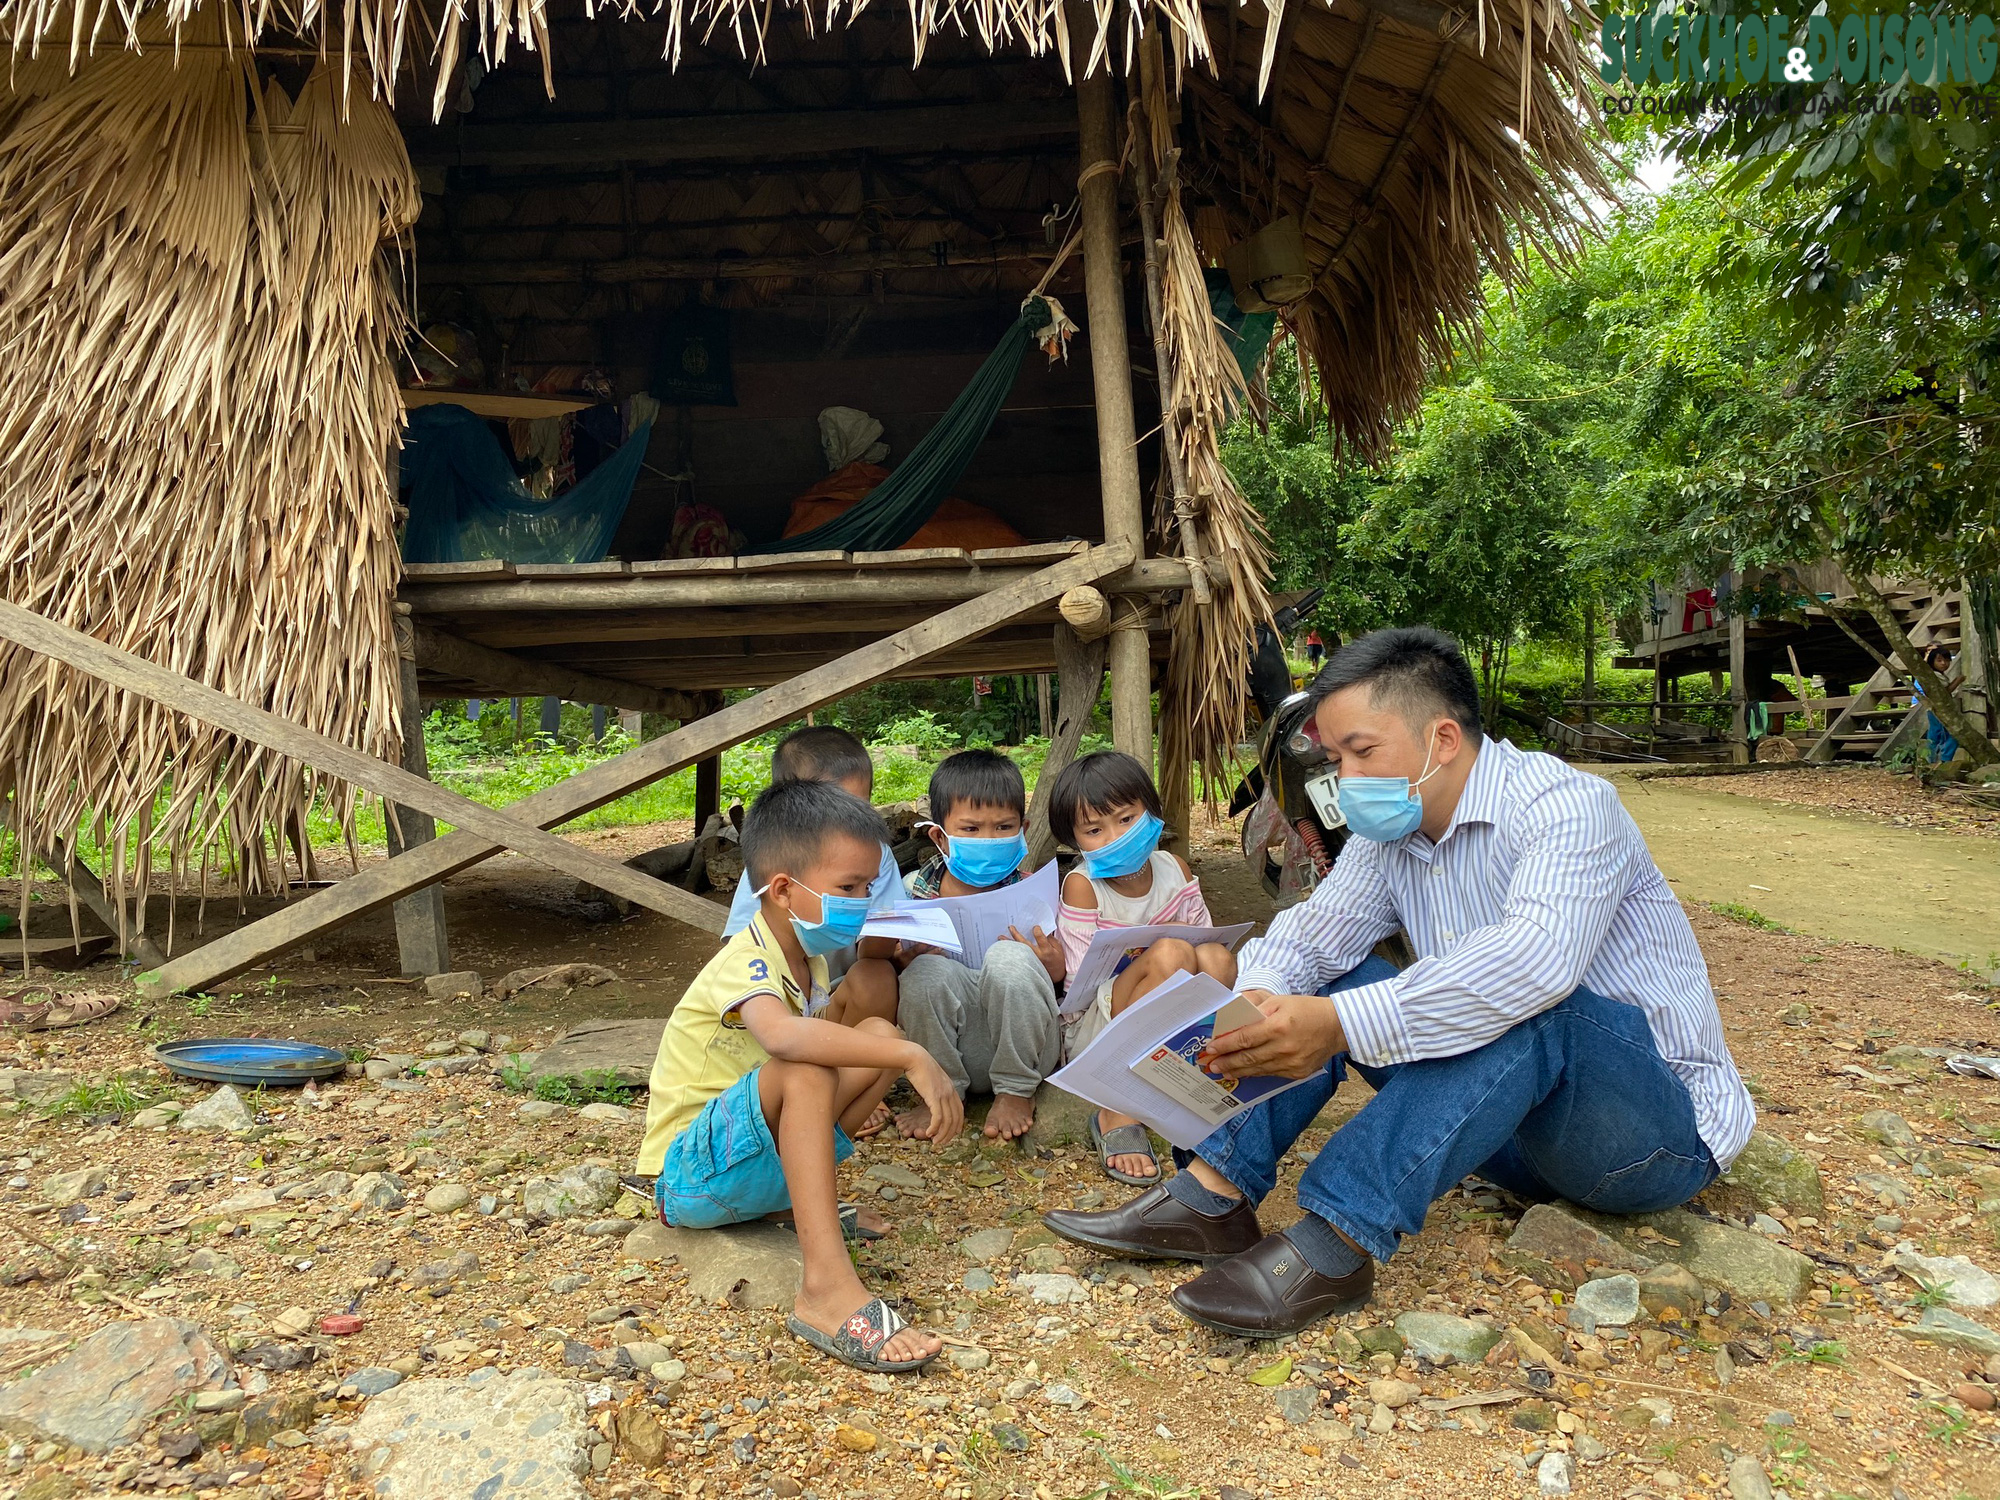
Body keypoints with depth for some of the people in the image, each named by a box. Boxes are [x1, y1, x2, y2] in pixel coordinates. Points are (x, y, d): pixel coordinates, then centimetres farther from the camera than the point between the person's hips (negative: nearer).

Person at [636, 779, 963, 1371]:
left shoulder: (808, 960, 6)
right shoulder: (746, 963, -24)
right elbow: (784, 1035, -46)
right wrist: (912, 1057, -48)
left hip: (758, 1157, 8)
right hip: (689, 1174, -8)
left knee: (877, 1034, -6)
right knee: (805, 1070, -36)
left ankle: (799, 1197, -7)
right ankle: (827, 1288, -40)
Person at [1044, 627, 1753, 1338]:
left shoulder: (1564, 804, -21)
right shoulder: (1390, 836, 3)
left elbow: (1537, 957, -39)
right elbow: (1309, 933, -6)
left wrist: (1342, 1025, -45)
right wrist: (1255, 1001, -29)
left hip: (1663, 1123, -6)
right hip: (1520, 1138, 7)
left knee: (1522, 1005, -36)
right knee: (1334, 980, -5)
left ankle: (1333, 1246, -37)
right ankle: (1211, 1197, -14)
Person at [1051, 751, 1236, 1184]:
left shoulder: (1174, 869, 2)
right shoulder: (1081, 885, -12)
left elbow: (1203, 935, 11)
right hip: (1092, 1026, -4)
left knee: (1216, 958, -24)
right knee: (1170, 954, -32)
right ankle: (1117, 1116, -26)